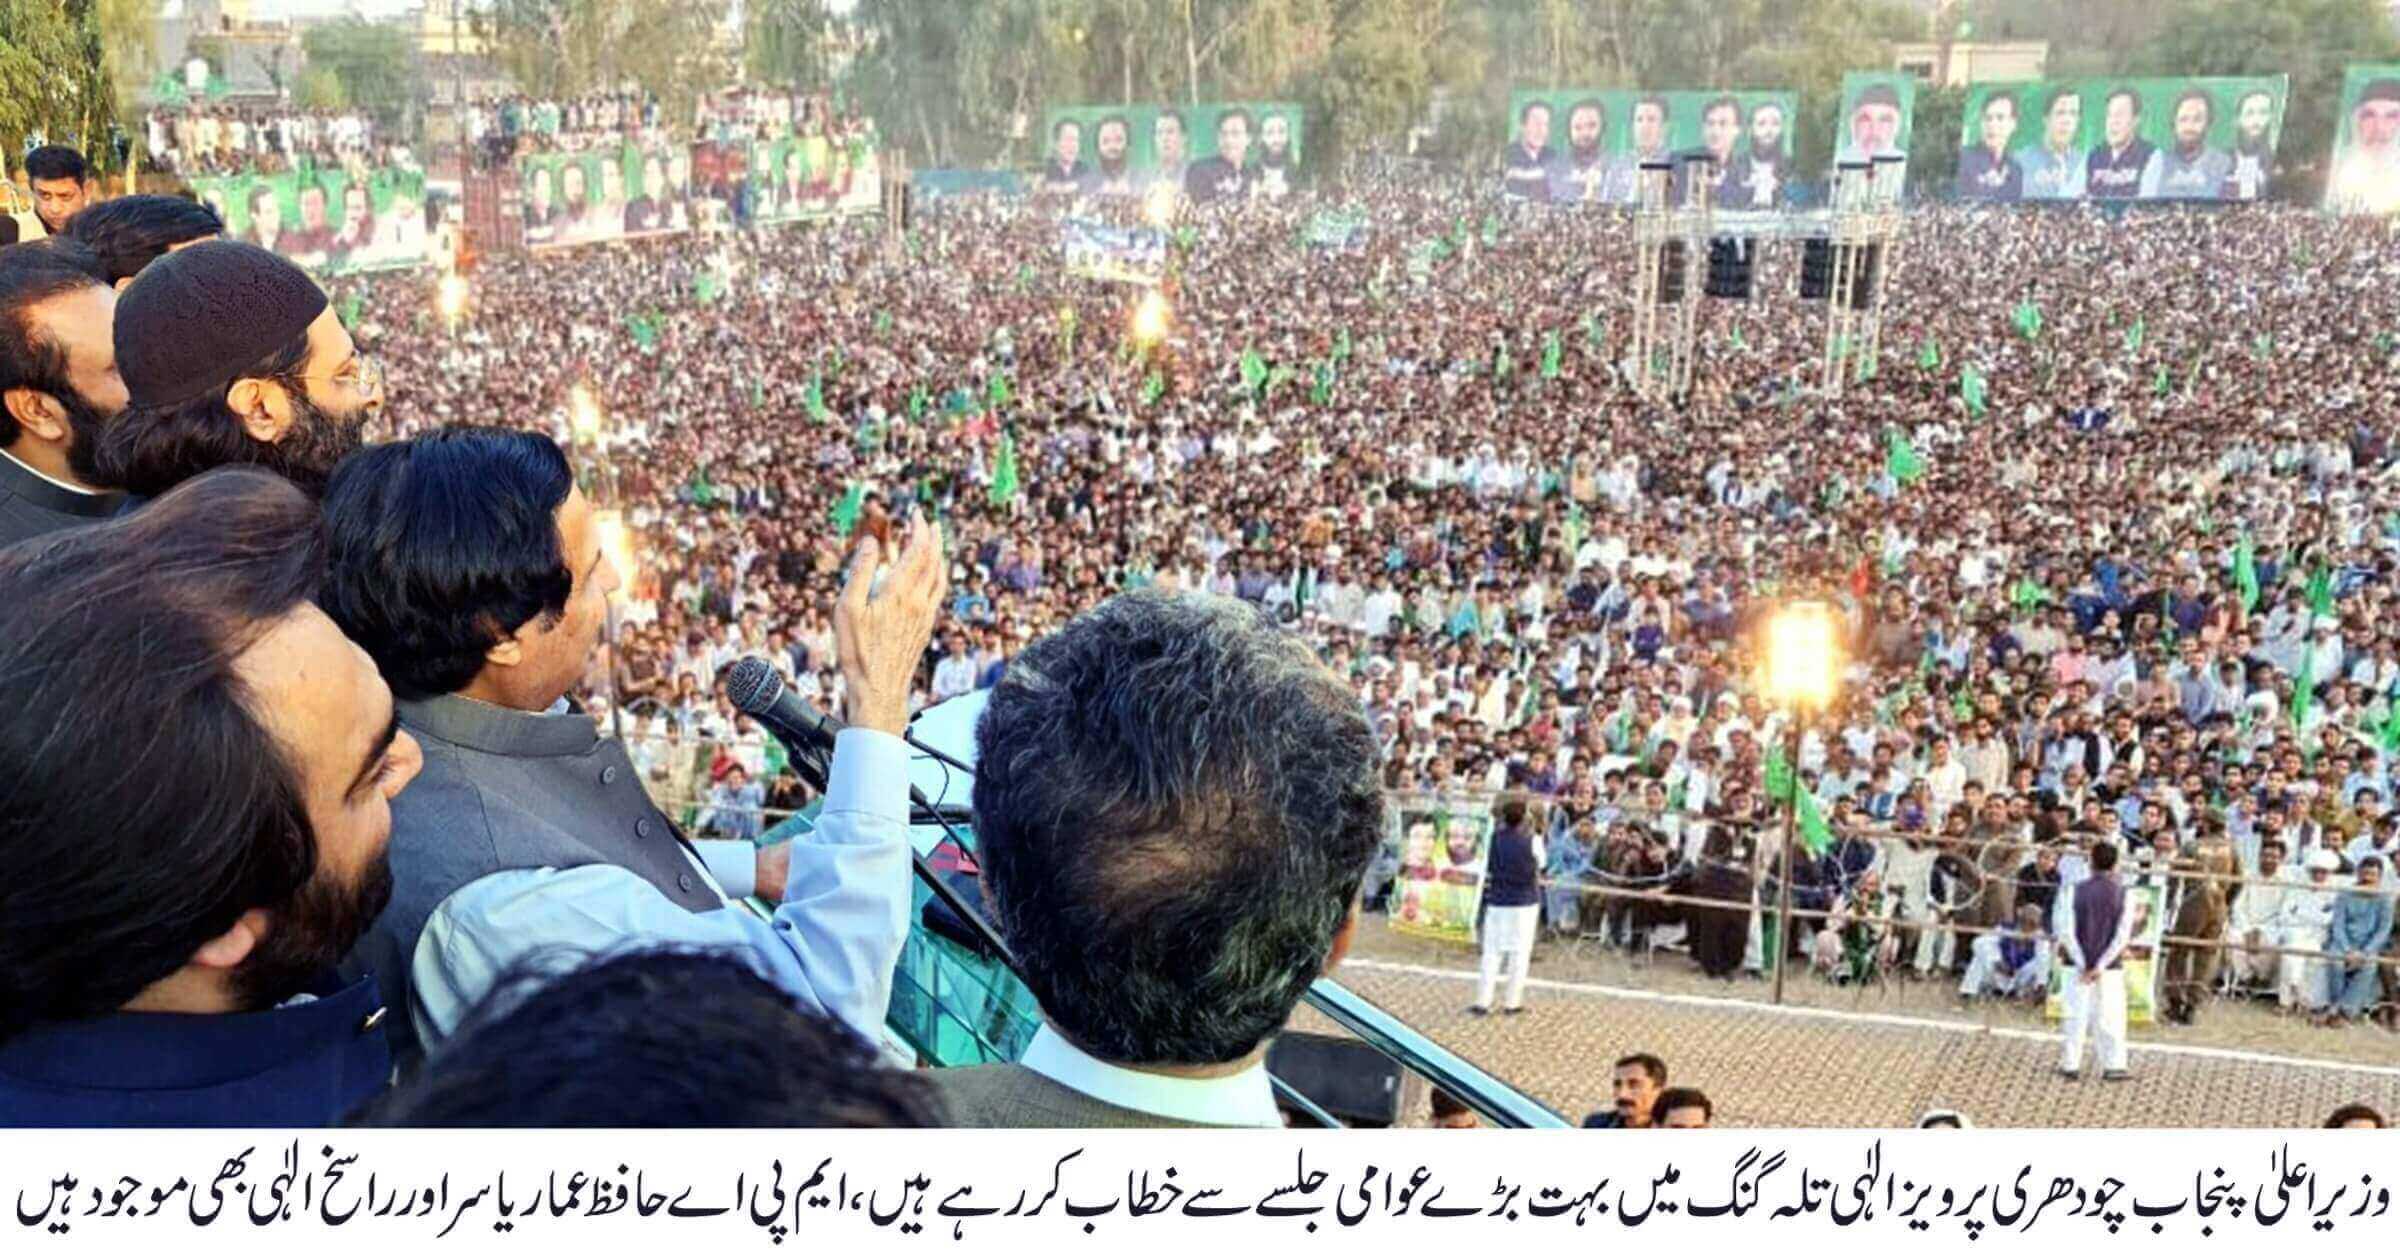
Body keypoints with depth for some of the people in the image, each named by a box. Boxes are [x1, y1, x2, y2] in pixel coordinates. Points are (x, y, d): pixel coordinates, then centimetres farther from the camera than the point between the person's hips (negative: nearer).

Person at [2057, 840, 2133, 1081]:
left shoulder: (2078, 890, -5)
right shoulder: (2122, 893, -6)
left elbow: (2066, 930, -9)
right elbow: (2123, 935, -11)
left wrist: (2083, 964, -6)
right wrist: (2101, 965, -9)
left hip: (2080, 964, 1)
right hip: (2110, 966, -1)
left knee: (2077, 1014, 7)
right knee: (2110, 1015, 7)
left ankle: (2070, 1063, 10)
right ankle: (2113, 1065, 9)